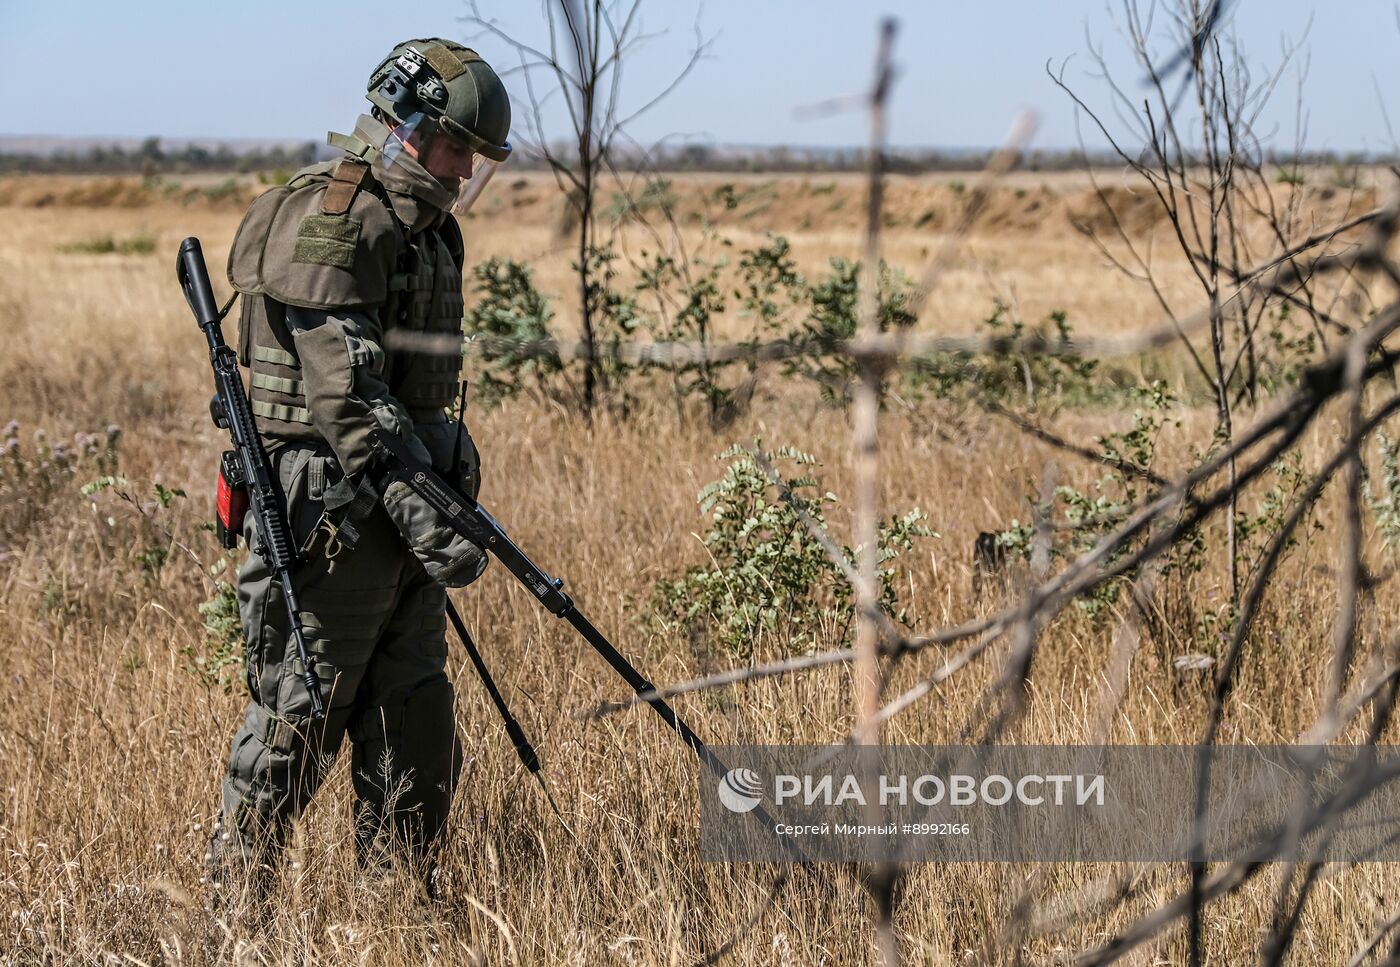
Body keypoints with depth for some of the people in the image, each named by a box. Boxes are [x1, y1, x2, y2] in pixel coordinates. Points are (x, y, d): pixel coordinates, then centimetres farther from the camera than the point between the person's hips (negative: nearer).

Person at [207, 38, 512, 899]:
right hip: (332, 509, -9)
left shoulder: (429, 228, 15)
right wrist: (422, 518, -27)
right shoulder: (329, 225, -15)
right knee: (299, 716, -2)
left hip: (400, 503, 9)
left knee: (417, 723, 11)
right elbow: (344, 398, -22)